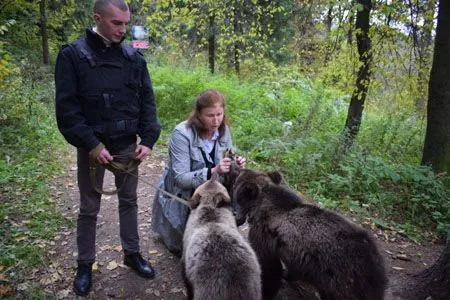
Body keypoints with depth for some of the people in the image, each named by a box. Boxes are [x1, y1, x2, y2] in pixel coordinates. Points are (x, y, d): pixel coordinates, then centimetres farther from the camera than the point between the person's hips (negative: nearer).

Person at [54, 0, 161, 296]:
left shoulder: (134, 57, 3)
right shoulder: (73, 56, -8)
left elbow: (147, 101, 3)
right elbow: (67, 108, -11)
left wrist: (148, 138, -8)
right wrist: (91, 145, -18)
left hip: (128, 145, 3)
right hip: (92, 147, -3)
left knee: (129, 201, 15)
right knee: (89, 208, 10)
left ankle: (132, 254, 32)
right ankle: (85, 265, 28)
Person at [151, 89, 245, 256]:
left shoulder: (223, 130, -8)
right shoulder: (182, 134, -26)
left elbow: (225, 167, 1)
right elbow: (180, 179, -28)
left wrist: (235, 166, -24)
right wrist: (212, 172, -43)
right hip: (181, 197, -5)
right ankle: (167, 229, 23)